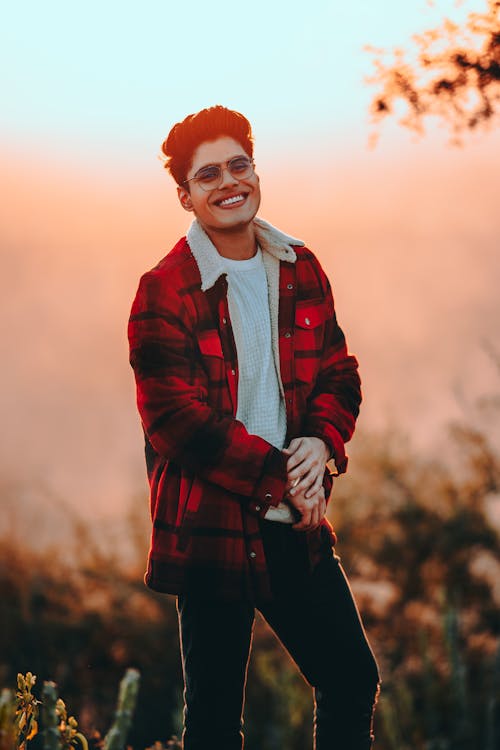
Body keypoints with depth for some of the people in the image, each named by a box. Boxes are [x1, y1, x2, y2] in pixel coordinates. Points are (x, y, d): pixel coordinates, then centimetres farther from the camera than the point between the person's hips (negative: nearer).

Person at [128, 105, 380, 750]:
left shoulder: (300, 272, 10)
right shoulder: (165, 291, -8)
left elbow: (338, 375, 14)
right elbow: (175, 419, -13)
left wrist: (321, 443, -8)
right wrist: (278, 475, -15)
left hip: (297, 526, 5)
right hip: (210, 530, -5)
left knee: (353, 680, 10)